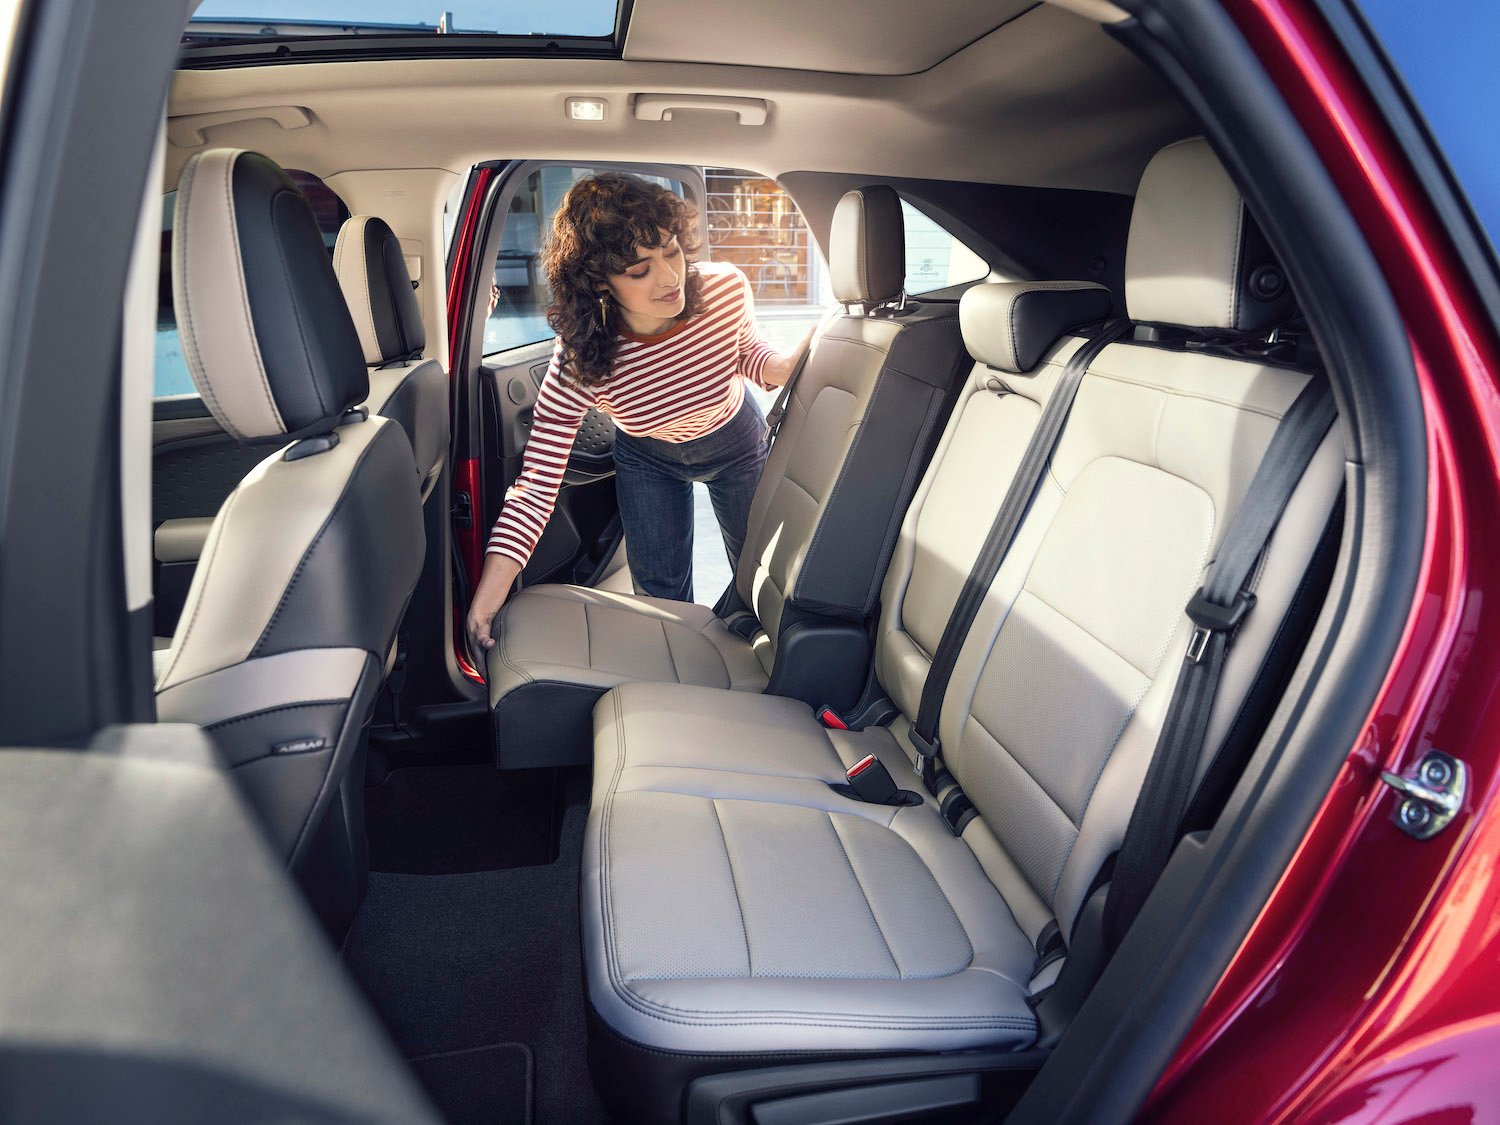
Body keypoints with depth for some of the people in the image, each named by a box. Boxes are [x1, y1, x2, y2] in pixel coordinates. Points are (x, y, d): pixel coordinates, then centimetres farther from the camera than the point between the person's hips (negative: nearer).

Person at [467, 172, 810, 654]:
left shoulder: (726, 287, -32)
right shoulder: (581, 361, -37)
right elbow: (536, 484, -35)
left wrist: (792, 365, -31)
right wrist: (487, 598, -42)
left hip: (736, 441, 2)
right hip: (649, 460, -1)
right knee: (661, 590, 8)